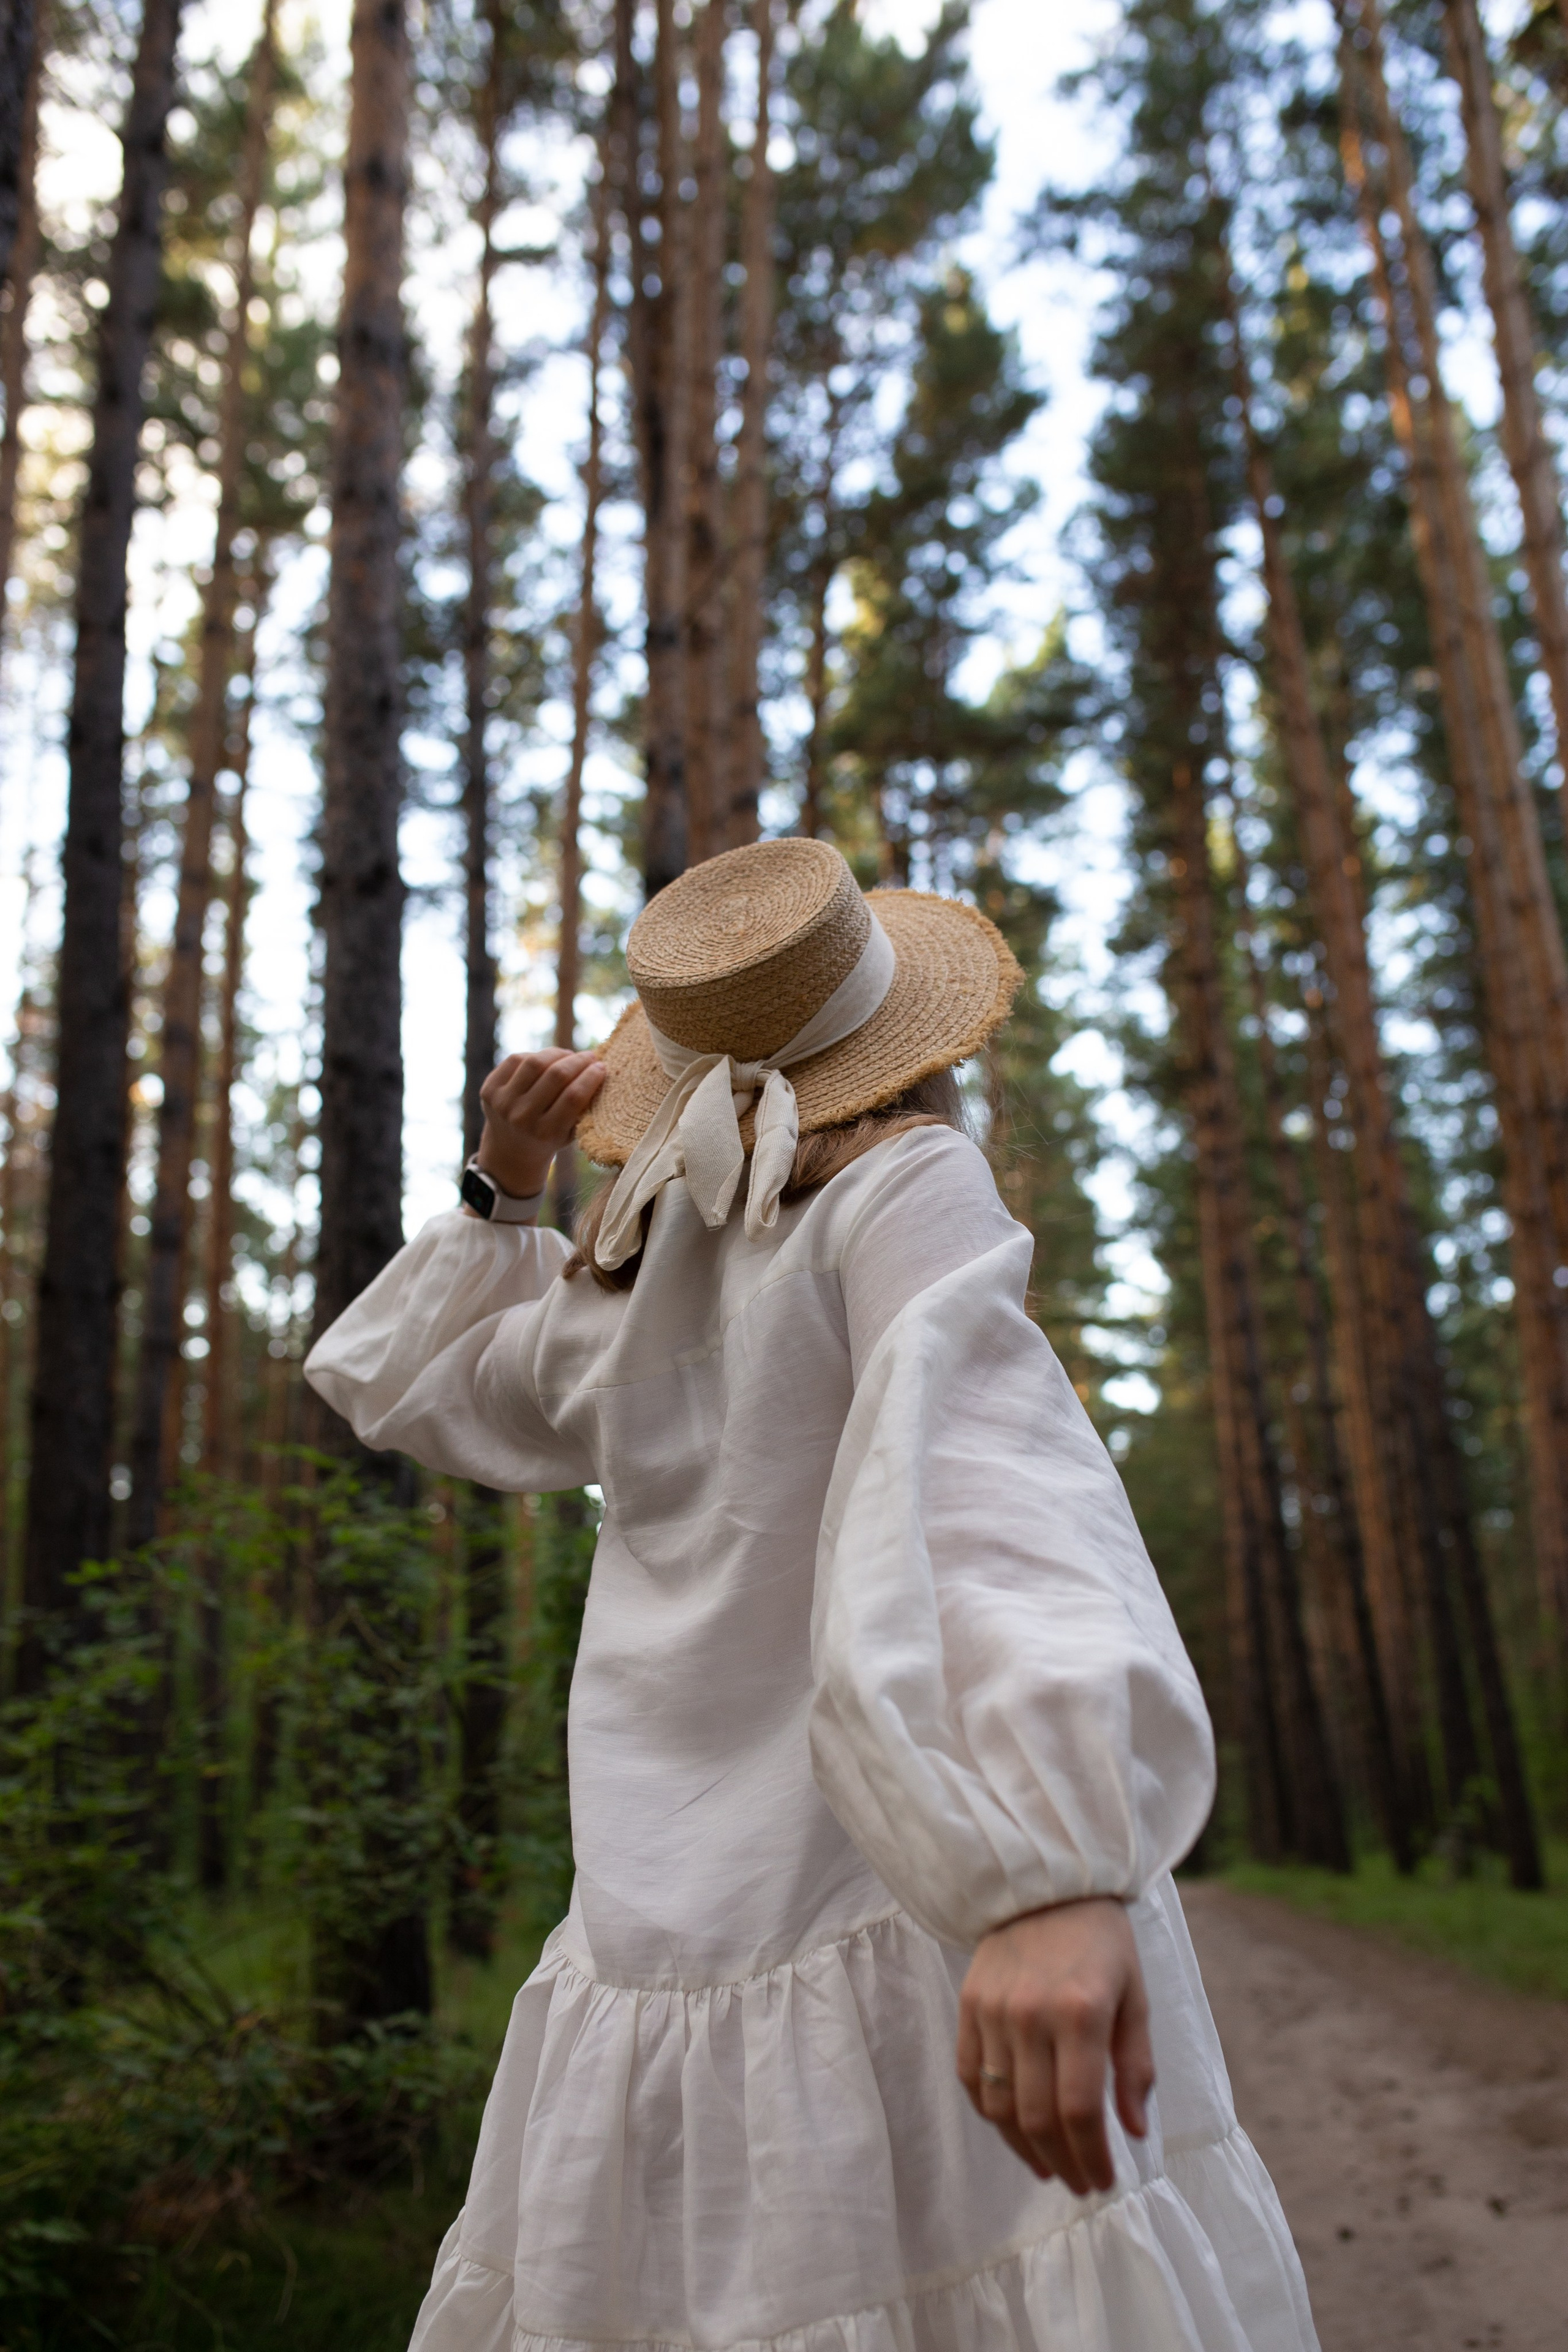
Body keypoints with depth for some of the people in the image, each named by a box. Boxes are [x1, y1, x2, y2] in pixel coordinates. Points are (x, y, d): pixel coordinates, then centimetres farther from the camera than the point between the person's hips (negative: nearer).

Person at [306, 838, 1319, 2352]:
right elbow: (971, 1471, -22)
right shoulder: (904, 1181, -3)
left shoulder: (629, 1297, 13)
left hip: (668, 1971, 6)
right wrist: (1052, 1872, -34)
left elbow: (398, 1387, 32)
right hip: (931, 1934, -6)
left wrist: (500, 1190, 26)